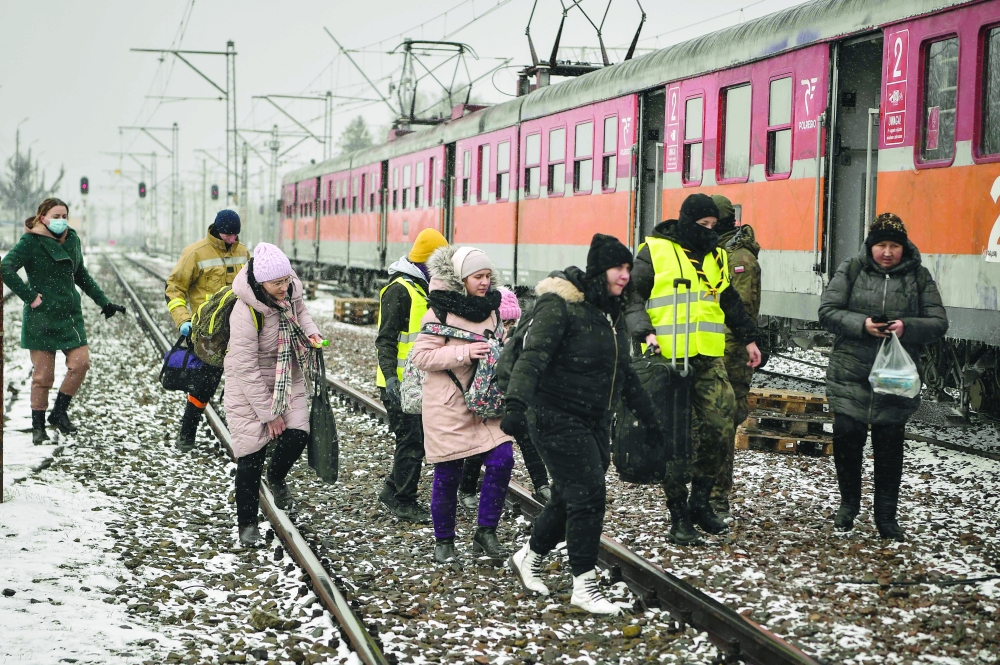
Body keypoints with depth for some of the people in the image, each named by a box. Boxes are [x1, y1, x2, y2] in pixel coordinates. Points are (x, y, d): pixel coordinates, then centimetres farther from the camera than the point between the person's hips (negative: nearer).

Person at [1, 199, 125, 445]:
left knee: (81, 362, -9)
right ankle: (38, 427, 10)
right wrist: (30, 296, -19)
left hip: (69, 314, 5)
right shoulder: (31, 242, -9)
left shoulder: (72, 239, 10)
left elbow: (81, 275, 22)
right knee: (43, 374, -2)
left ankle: (59, 412, 10)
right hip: (41, 317, -5)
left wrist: (103, 302, 19)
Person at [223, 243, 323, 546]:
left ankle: (277, 477, 25)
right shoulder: (245, 314, -30)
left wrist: (310, 332, -8)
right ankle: (246, 523, 14)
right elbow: (247, 369, -24)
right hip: (250, 386, -5)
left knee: (297, 435, -10)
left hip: (288, 378, 5)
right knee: (251, 454, -2)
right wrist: (269, 413, -19)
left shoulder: (290, 290, -12)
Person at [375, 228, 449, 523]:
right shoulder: (400, 289, -15)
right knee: (411, 441, -6)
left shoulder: (421, 288, 16)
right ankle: (403, 502, 4)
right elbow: (386, 339, -19)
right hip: (400, 383, -10)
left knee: (416, 440, 14)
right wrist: (390, 379, -28)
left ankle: (393, 491, 26)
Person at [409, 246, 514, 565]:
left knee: (501, 460, -8)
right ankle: (443, 541, 20)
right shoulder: (441, 311, -11)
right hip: (448, 405, -5)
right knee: (448, 475, 2)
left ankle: (486, 532, 6)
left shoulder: (490, 308, 9)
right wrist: (464, 352, -24)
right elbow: (421, 356, -15)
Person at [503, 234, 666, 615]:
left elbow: (624, 372, 24)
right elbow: (533, 356, -27)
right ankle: (584, 586, -1)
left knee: (571, 498, 11)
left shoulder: (612, 312, 12)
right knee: (588, 495, -11)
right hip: (557, 418, -8)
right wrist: (516, 403, -41)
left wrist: (648, 417, 29)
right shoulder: (560, 306, -15)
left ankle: (528, 558, 32)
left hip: (595, 421, 8)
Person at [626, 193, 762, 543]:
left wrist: (748, 338, 27)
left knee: (719, 430, 1)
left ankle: (700, 502, 18)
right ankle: (679, 517, 5)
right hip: (669, 360, -5)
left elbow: (731, 303, 28)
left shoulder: (716, 256, 17)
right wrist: (645, 332, -15)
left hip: (709, 359, 5)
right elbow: (633, 298, -2)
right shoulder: (654, 251, -1)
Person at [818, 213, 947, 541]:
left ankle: (886, 516, 15)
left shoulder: (919, 277, 3)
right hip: (850, 375, 0)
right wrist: (861, 324, -19)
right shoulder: (851, 270, 1)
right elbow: (828, 311, -3)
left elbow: (938, 323, 1)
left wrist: (908, 327, -19)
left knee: (889, 445, 4)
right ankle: (849, 504, 23)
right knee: (847, 437, 0)